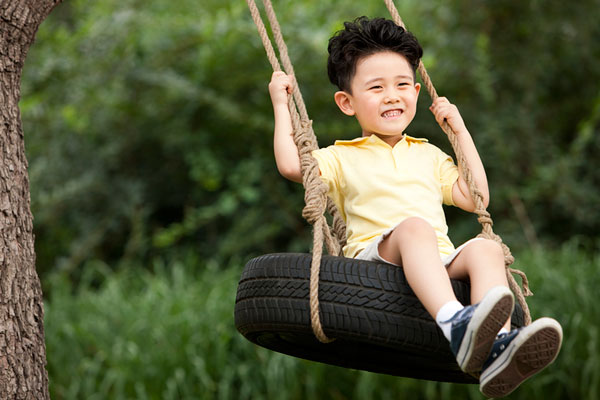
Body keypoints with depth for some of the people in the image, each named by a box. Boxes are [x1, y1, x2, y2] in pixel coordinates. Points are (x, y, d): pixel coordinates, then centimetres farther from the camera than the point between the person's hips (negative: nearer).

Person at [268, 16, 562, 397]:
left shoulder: (429, 155, 32)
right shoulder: (343, 157, 20)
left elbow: (475, 198, 23)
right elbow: (291, 165, 1)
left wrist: (460, 130, 26)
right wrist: (282, 105, 13)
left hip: (441, 264, 4)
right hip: (375, 257, -4)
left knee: (486, 248, -27)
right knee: (414, 227, -36)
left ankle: (497, 345, -51)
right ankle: (455, 324, -61)